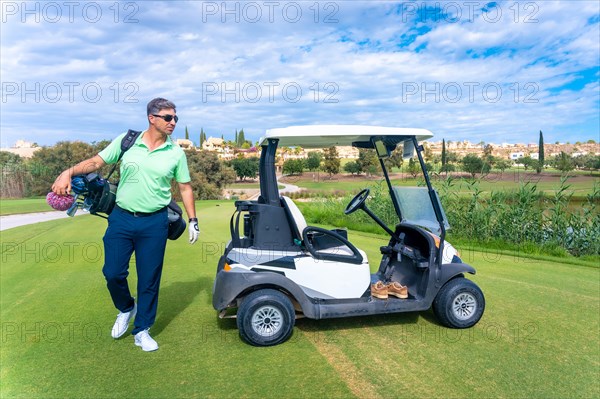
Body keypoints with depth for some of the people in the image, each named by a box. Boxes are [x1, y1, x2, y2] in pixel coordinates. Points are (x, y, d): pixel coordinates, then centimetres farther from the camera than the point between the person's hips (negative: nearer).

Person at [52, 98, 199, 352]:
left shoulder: (176, 153, 0)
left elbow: (185, 188, 5)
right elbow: (95, 162, 4)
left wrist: (193, 220, 1)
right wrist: (69, 172, -13)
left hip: (154, 223, 0)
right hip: (121, 218, 1)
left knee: (149, 279, 6)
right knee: (113, 273, 4)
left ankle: (141, 330, 24)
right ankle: (126, 309, 36)